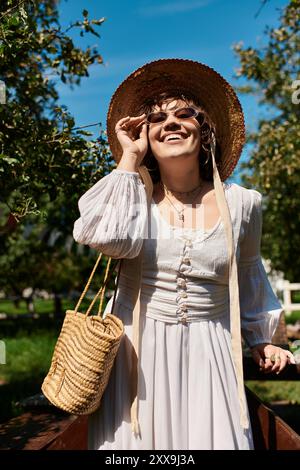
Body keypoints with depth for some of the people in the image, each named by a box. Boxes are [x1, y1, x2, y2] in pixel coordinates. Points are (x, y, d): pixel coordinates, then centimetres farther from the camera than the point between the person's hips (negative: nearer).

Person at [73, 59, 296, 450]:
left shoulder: (241, 203, 0)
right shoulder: (137, 195, -4)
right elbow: (107, 237, -26)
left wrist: (260, 339, 21)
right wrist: (129, 159, -14)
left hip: (207, 352, 1)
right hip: (137, 348, 0)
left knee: (213, 438, 2)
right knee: (138, 439, 5)